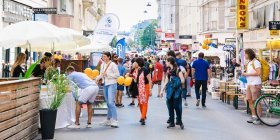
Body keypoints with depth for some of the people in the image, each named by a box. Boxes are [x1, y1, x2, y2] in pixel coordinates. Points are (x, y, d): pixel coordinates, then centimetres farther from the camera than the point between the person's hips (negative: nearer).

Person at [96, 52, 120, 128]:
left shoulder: (113, 65, -9)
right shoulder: (102, 65, 12)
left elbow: (117, 75, -12)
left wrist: (107, 74, -16)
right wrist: (97, 78, -1)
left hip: (111, 84, -7)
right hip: (105, 84, 7)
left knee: (111, 102, -16)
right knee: (108, 103, 12)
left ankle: (115, 121, -16)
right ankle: (108, 120, 20)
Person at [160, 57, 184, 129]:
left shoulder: (177, 70, -9)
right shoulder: (169, 70, 10)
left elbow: (182, 81, -14)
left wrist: (176, 83, -4)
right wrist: (162, 90, 16)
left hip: (176, 90, -6)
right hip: (169, 90, 6)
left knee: (177, 106, -4)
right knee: (170, 106, 7)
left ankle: (179, 121, 10)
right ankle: (171, 122, 15)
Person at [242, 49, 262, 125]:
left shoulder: (255, 62, -10)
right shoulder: (249, 63, 17)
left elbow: (258, 73, -18)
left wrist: (247, 74, -15)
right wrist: (244, 74, 7)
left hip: (255, 84, -9)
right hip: (249, 84, 9)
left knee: (256, 101, -5)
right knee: (250, 100, 8)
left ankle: (259, 118, 1)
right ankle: (254, 116, 16)